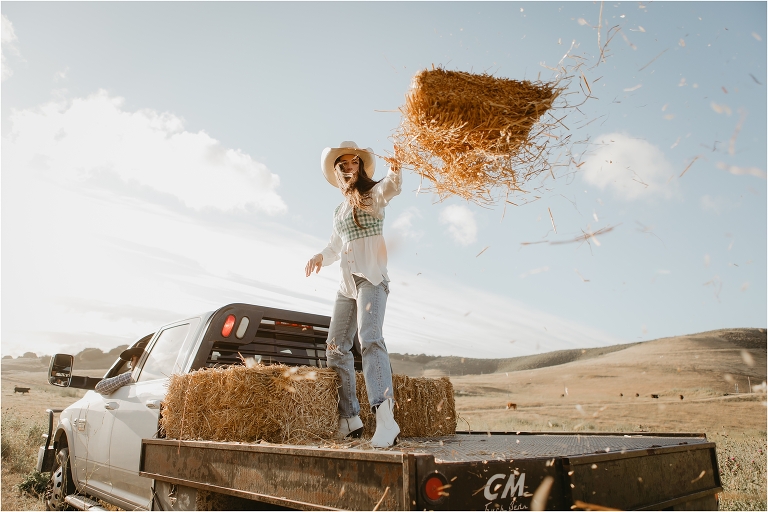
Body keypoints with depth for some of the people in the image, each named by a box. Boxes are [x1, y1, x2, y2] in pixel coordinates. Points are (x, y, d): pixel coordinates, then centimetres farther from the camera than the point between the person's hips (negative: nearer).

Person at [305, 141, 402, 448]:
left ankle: (385, 420, -37)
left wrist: (395, 171, -43)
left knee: (369, 338, -27)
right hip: (347, 283, 8)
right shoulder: (339, 210, 22)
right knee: (336, 348, 6)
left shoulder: (373, 194, 2)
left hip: (371, 278, -8)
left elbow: (391, 187, -22)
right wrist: (320, 257, 7)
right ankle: (350, 419, 14)